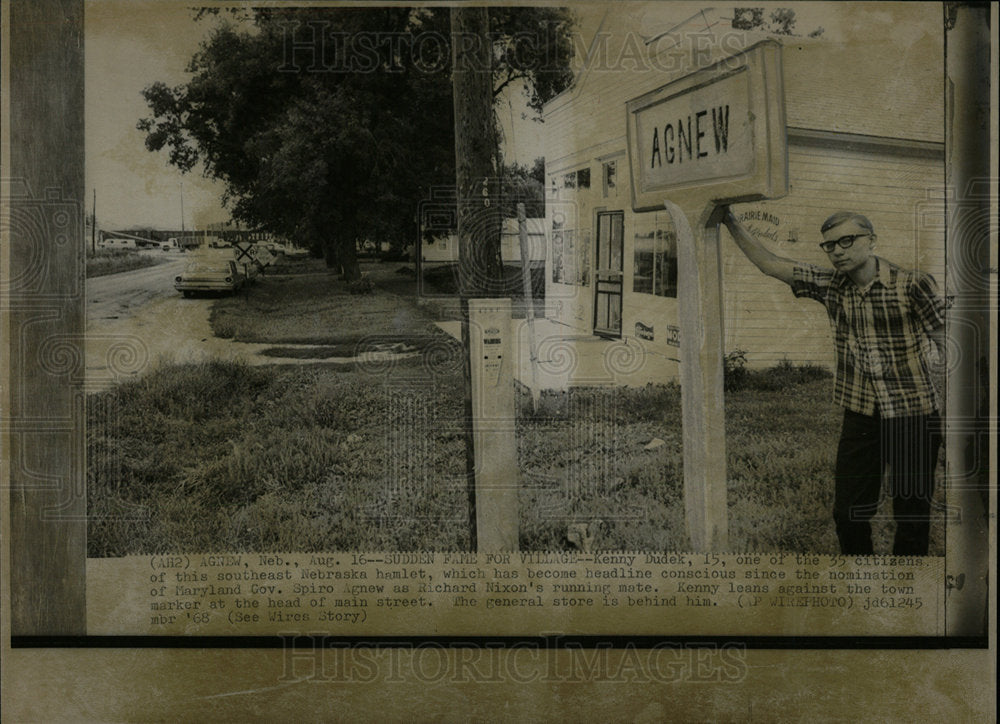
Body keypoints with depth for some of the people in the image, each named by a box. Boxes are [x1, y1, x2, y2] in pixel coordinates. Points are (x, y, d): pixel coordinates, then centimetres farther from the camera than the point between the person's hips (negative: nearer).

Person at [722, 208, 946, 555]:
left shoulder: (911, 283, -10)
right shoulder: (830, 286, 3)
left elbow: (947, 341, -7)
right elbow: (769, 263, 4)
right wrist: (730, 221, -2)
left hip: (914, 413, -4)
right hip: (861, 414, 4)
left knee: (912, 514, 7)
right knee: (848, 513, 8)